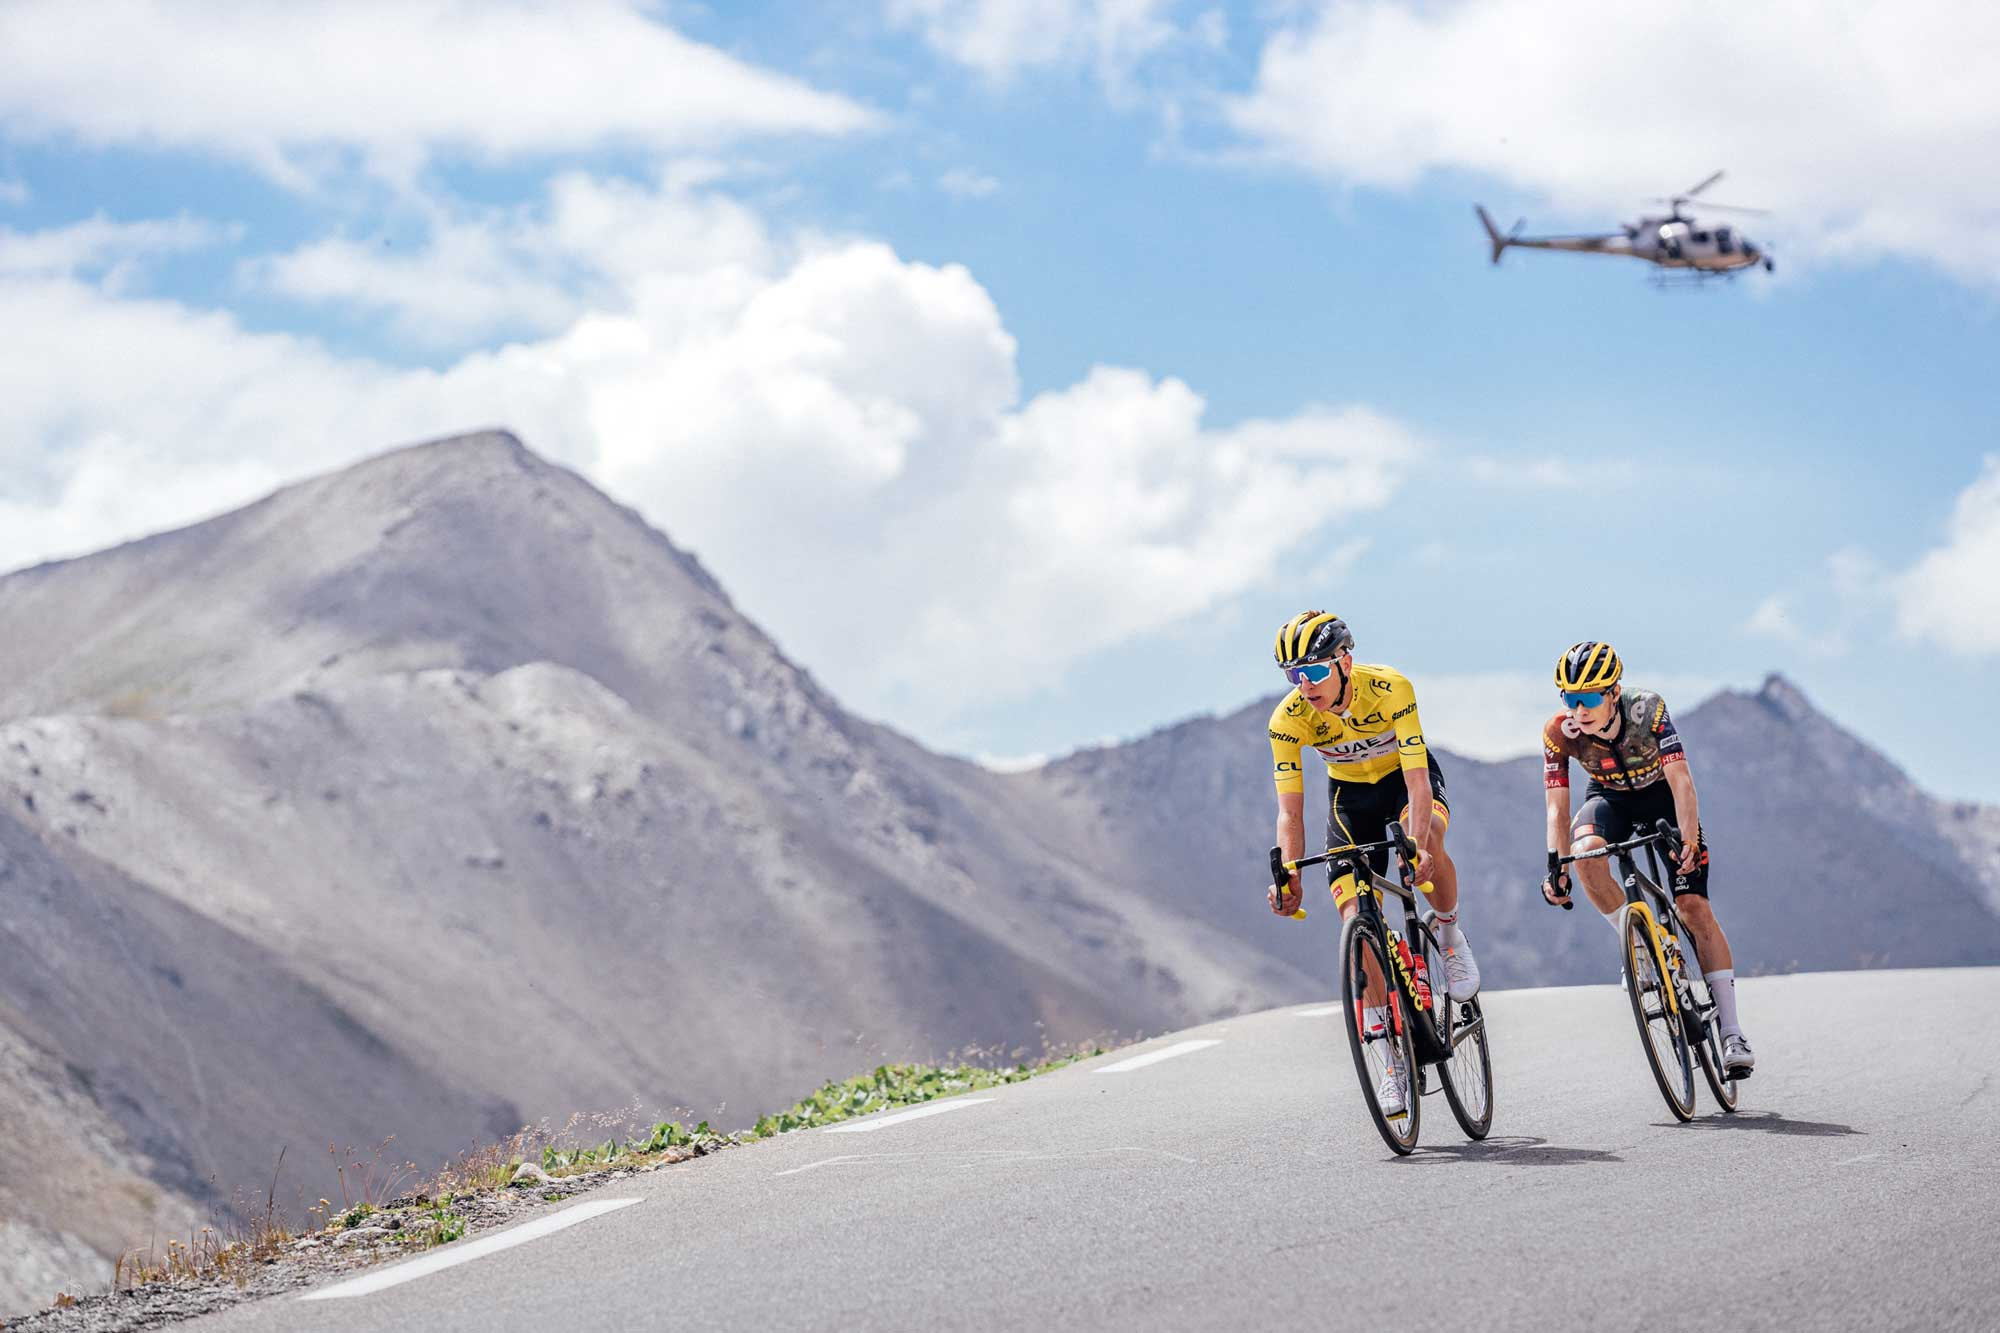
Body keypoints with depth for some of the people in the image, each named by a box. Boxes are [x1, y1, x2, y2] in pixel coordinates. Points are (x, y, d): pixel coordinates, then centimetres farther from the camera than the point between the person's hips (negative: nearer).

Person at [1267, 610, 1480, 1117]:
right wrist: (1289, 877, -37)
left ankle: (1450, 934, -6)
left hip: (1406, 778, -2)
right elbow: (1290, 810, -22)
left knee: (1427, 845, -37)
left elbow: (1417, 781, -36)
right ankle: (1394, 1053, -2)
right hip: (1351, 794, 2)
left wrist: (1416, 846, -51)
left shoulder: (1390, 688, -32)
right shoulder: (1288, 719, -24)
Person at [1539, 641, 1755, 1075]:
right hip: (1610, 799, 2)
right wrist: (1555, 866, -37)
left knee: (1694, 905, -12)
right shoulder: (1559, 733, -26)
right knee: (1585, 852, -34)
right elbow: (1557, 808, -24)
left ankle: (1732, 1033, -10)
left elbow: (1680, 780, -33)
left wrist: (1688, 840, -44)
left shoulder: (1647, 709, -31)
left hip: (1662, 794, -2)